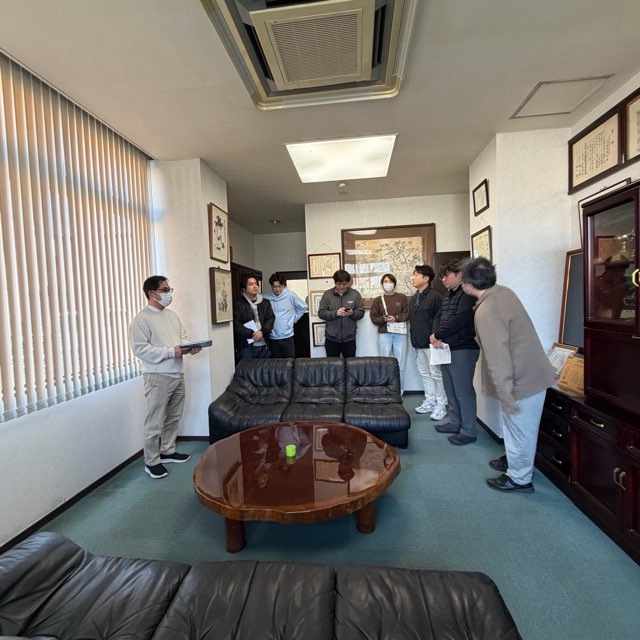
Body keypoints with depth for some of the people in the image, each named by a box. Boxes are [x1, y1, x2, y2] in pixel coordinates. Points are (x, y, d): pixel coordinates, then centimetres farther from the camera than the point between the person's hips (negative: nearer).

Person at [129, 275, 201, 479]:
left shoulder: (172, 315, 12)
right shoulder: (142, 319, -12)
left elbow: (183, 337, 17)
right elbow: (140, 349, -18)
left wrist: (190, 347, -4)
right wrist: (170, 351, -23)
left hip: (177, 374, 8)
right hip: (158, 377, -7)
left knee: (174, 417, 18)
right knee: (155, 422, 3)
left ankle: (168, 451, 35)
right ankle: (151, 461, 19)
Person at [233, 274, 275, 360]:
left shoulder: (265, 302, 12)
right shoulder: (238, 304, -2)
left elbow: (271, 319, 4)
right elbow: (236, 324, -9)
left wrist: (262, 331, -13)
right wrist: (252, 334, -17)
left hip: (264, 345, 4)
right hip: (246, 346, -4)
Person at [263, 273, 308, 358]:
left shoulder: (291, 295, -5)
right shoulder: (265, 297, -4)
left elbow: (303, 307, 7)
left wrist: (294, 318, 5)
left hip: (287, 337, -1)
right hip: (272, 338, 1)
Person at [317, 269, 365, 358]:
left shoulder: (355, 294, 1)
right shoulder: (327, 294, -1)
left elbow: (361, 312, 2)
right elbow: (321, 313, -4)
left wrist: (352, 313, -20)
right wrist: (335, 313, -21)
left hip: (349, 338, 0)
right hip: (331, 338, 0)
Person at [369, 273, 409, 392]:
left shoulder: (402, 297, 8)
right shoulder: (378, 300, 8)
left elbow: (407, 313, 3)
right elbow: (373, 317, 3)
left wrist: (396, 318, -13)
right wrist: (384, 319, -14)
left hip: (400, 333, 0)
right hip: (384, 334, 0)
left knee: (400, 363, 3)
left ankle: (399, 390, 13)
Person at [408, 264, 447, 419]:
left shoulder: (435, 296, -11)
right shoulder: (413, 298, 15)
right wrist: (413, 337, 14)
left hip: (431, 342, -8)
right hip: (419, 343, 8)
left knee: (436, 374, 0)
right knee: (424, 373, 15)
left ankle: (441, 405, 11)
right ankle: (430, 401, 27)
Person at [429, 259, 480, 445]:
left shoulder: (467, 294, -11)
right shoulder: (448, 296, 18)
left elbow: (459, 320, -21)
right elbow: (438, 317, 12)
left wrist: (437, 335, -11)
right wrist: (437, 337, -7)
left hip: (463, 349, -9)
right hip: (446, 348, 9)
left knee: (463, 390, -3)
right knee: (451, 389, 15)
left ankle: (469, 431, 8)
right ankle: (455, 423, 28)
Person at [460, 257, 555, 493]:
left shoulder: (486, 312, -28)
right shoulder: (504, 291, 0)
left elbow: (499, 359, -28)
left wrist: (506, 396, -22)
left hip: (523, 379, -9)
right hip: (531, 371, 9)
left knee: (519, 428, 10)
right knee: (515, 426, 26)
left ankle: (519, 478, 29)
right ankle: (513, 459, 46)